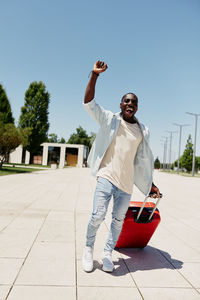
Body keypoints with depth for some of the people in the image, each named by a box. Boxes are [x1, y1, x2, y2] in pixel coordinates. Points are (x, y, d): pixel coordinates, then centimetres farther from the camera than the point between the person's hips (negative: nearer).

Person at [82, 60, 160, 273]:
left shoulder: (143, 131, 11)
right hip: (106, 176, -3)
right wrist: (95, 75, -15)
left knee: (118, 220, 8)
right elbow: (88, 103, -7)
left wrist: (151, 184, 17)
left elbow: (143, 159, 17)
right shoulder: (110, 119, 4)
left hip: (127, 183, 3)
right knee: (98, 215, -11)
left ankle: (107, 253, 27)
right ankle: (88, 249, 14)